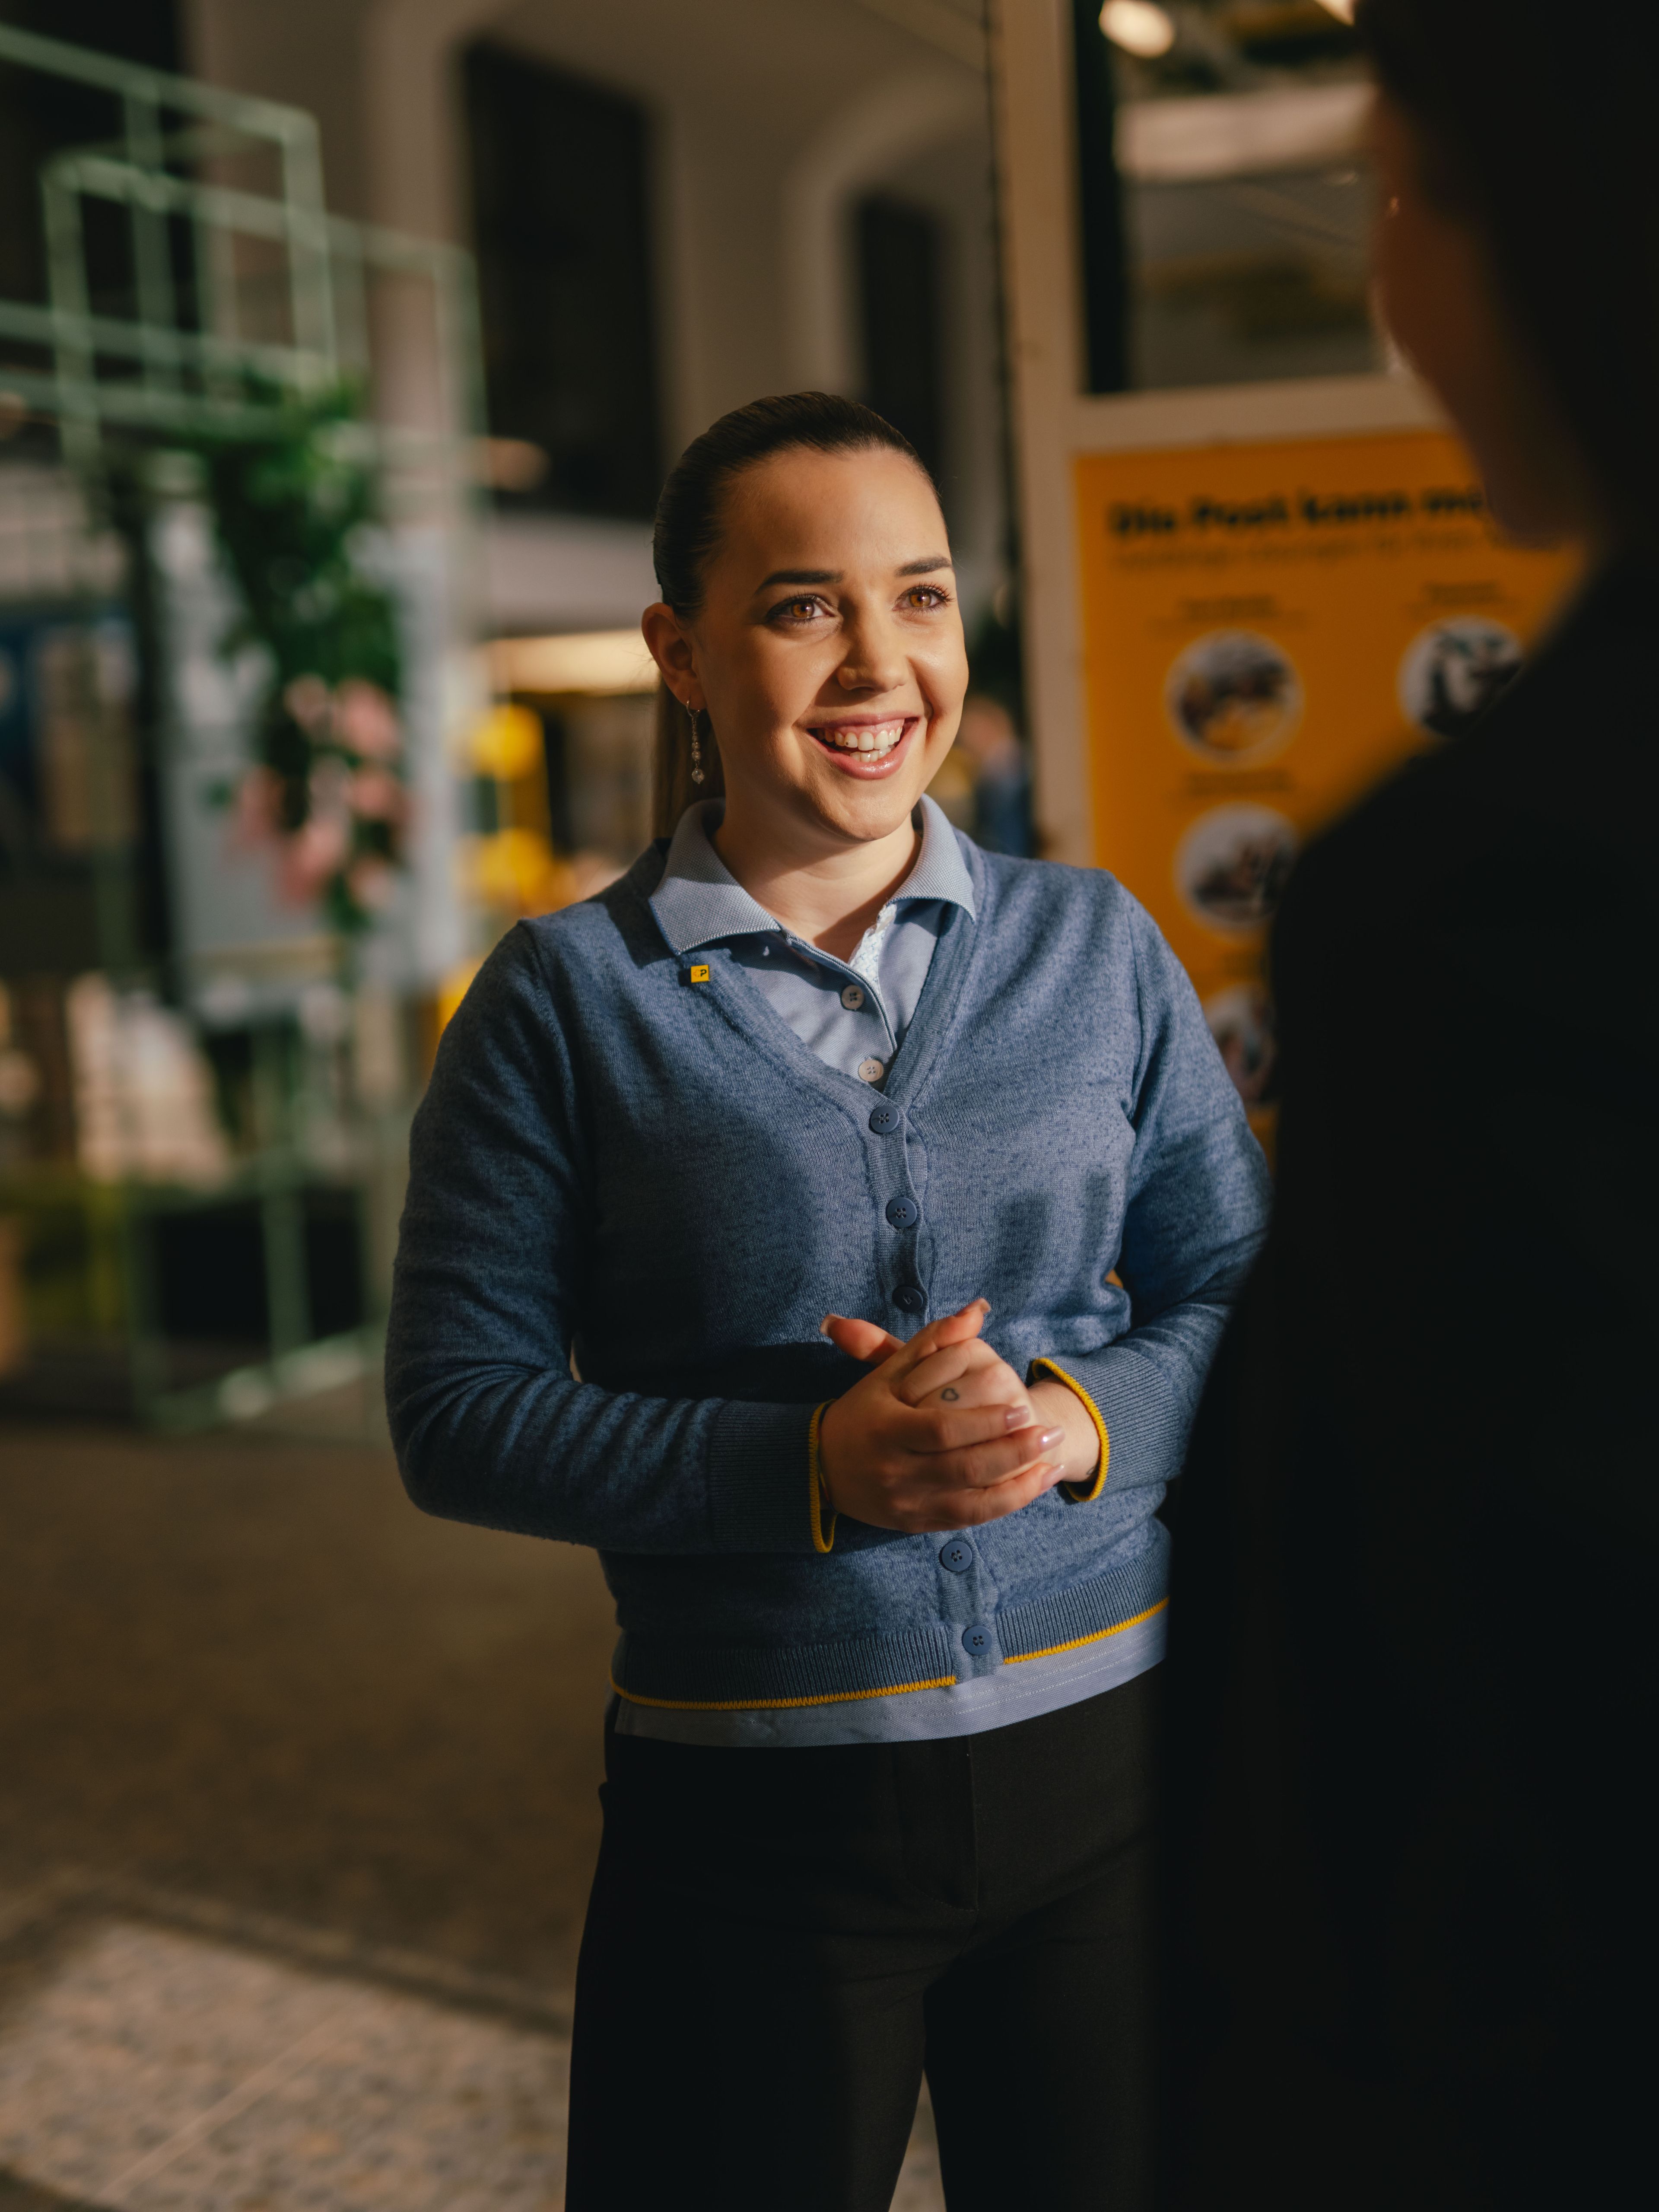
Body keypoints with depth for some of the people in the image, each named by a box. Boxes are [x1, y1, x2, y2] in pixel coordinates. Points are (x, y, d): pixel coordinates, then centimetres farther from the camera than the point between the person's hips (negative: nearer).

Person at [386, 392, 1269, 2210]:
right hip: (752, 1823, -2)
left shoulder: (1093, 945, 3)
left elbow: (1242, 1295, 7)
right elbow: (456, 1413, -7)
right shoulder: (567, 999, -5)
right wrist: (813, 1467, -20)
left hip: (1108, 1761, 3)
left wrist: (1077, 1419, -14)